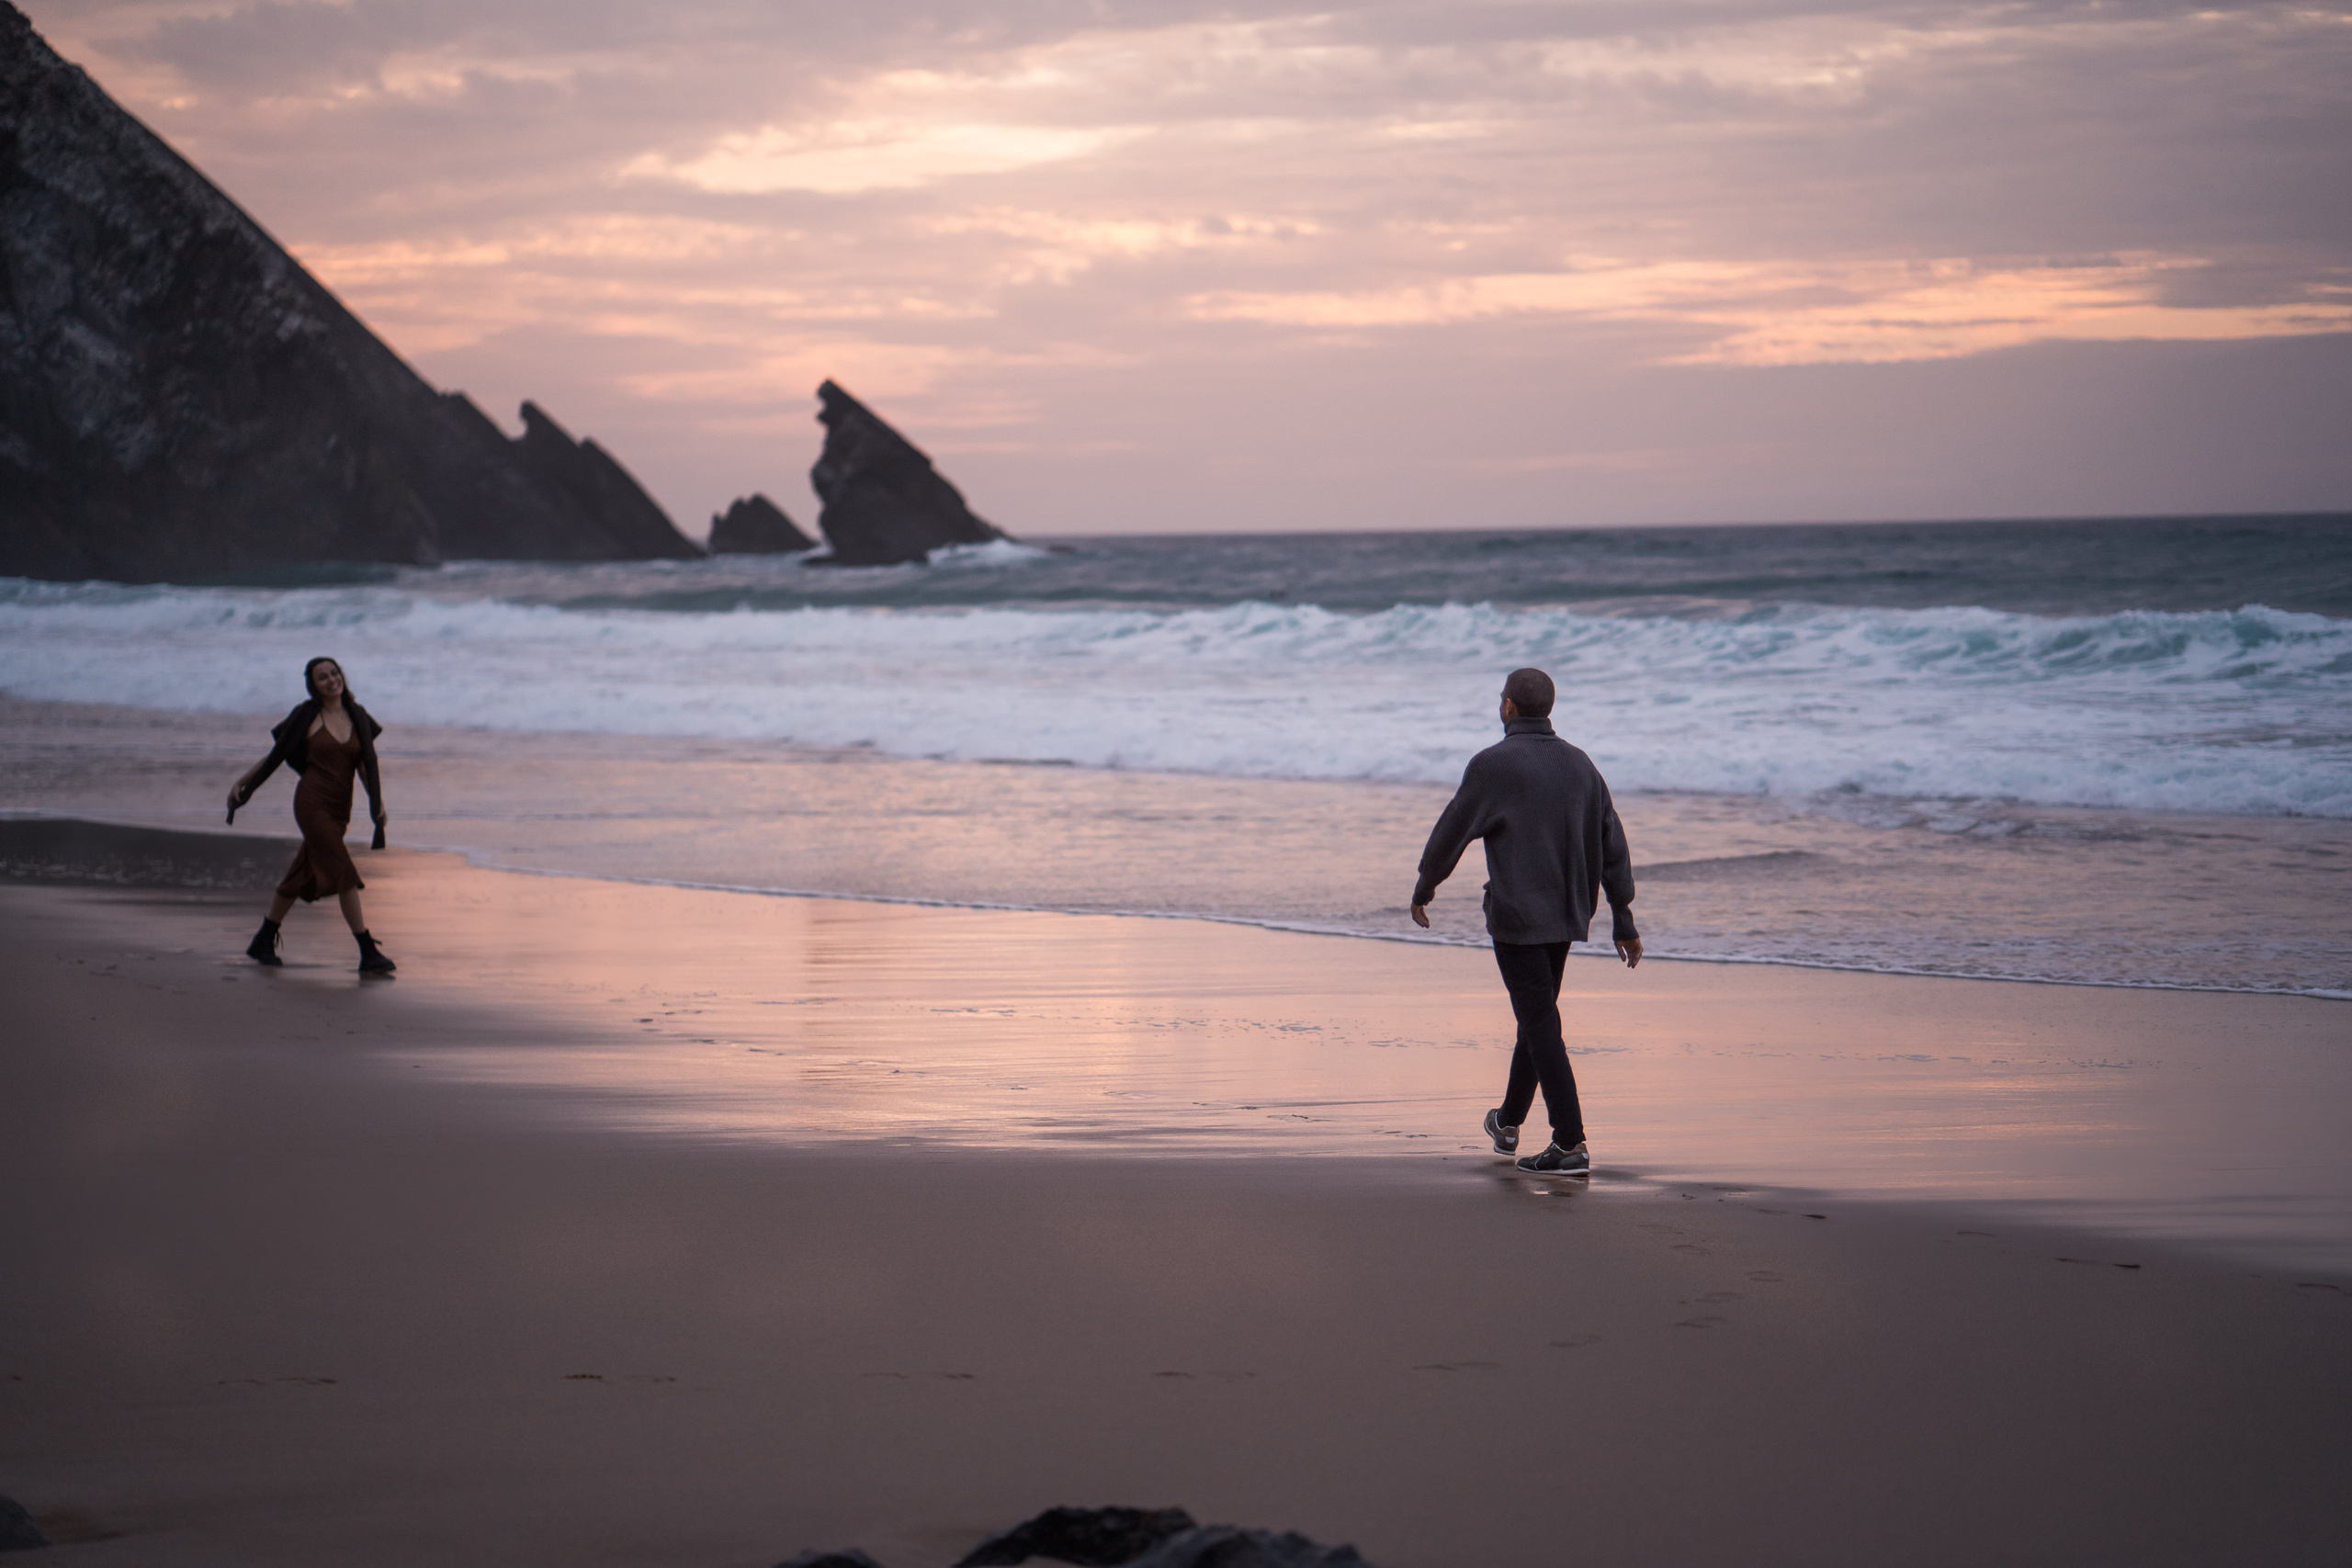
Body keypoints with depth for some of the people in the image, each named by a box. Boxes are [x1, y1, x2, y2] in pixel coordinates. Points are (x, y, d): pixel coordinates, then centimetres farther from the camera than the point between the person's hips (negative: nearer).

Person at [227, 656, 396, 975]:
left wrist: (377, 801, -6)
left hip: (339, 809, 6)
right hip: (312, 802, -6)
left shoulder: (357, 717, 8)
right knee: (343, 874, -14)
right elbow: (275, 755, 4)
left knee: (303, 876, 14)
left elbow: (366, 764, 7)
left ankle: (263, 943, 28)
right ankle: (369, 953, -17)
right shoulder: (307, 716, -4)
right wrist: (241, 784, 5)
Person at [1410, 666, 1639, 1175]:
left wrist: (1423, 890, 10)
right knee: (1538, 1014, 21)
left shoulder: (1493, 765, -11)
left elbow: (1451, 832, -5)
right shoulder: (1579, 765, 7)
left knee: (1541, 1024, -7)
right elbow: (1612, 844, 7)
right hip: (1567, 915, 7)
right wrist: (1623, 919, 10)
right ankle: (1508, 1123, 36)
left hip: (1517, 916, -7)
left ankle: (1571, 1145, -12)